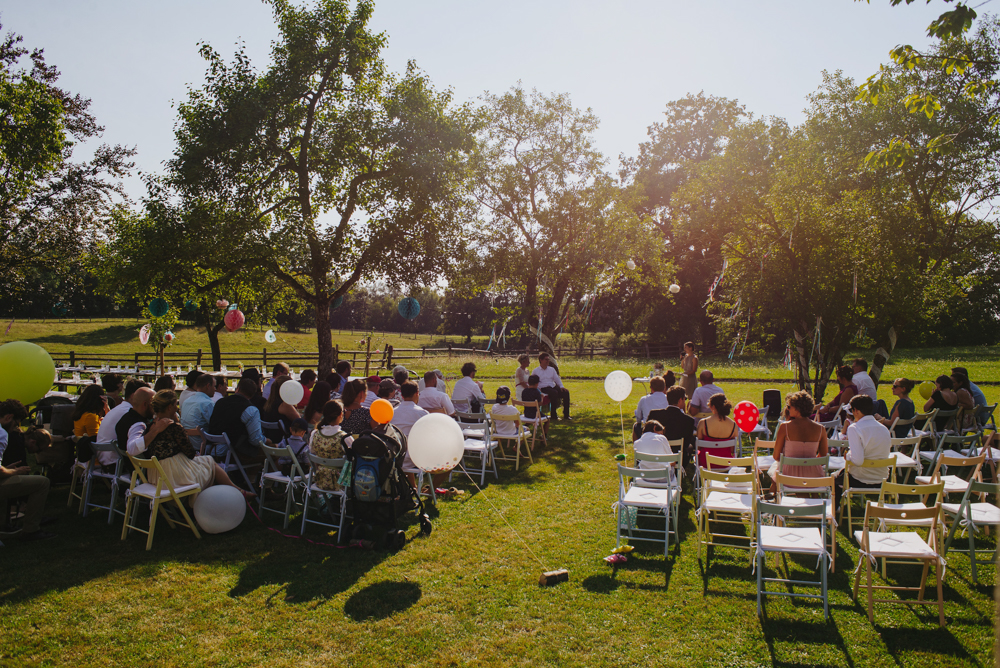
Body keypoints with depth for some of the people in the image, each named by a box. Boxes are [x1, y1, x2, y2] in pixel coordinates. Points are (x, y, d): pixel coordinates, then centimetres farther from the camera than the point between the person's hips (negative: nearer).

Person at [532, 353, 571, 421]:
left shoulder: (552, 369, 21)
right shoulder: (535, 371, 7)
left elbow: (557, 379, 19)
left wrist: (561, 386, 0)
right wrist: (538, 389, -15)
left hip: (553, 386, 5)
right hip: (543, 388, -5)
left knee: (566, 392, -21)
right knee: (554, 393, -37)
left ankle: (566, 415, -17)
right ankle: (553, 415, -30)